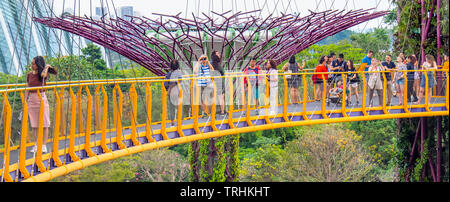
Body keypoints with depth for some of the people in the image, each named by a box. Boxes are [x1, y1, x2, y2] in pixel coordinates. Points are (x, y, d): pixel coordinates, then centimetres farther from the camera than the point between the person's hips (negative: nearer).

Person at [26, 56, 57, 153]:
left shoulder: (44, 73, -3)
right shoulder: (29, 75, 7)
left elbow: (43, 75, -29)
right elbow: (27, 89, 10)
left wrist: (47, 67, -11)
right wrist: (25, 102, 5)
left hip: (42, 99, -3)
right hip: (31, 100, 3)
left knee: (44, 124, 0)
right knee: (34, 124, 5)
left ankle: (44, 146, 5)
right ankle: (36, 146, 11)